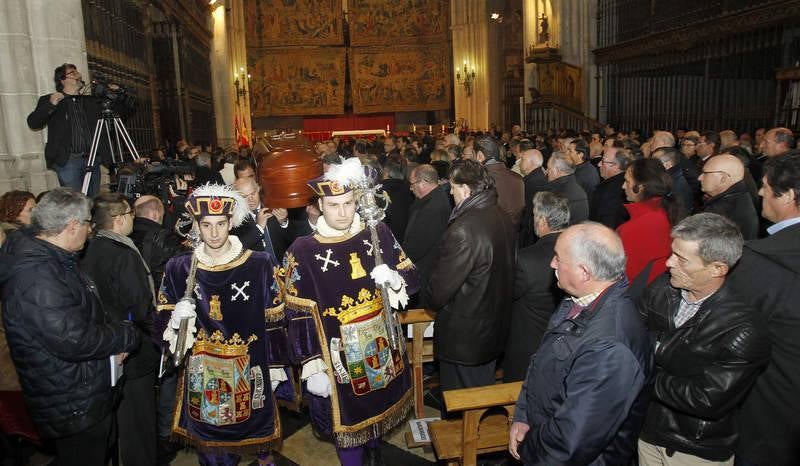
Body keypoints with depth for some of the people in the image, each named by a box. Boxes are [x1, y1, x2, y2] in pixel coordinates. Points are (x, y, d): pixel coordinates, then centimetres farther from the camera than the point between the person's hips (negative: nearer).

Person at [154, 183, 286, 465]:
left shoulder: (260, 264, -10)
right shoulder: (179, 269, -4)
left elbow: (274, 320, -4)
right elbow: (162, 324, 3)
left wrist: (276, 365, 0)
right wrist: (176, 319, -20)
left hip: (250, 371, -1)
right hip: (202, 374, 1)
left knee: (255, 429, 19)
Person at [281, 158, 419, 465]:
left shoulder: (379, 233, -4)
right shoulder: (302, 251, -14)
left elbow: (412, 279, 3)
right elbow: (298, 317, -11)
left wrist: (393, 278, -20)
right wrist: (312, 369, -12)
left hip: (382, 350, 4)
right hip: (339, 359, -4)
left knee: (378, 409, 25)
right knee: (348, 425, 11)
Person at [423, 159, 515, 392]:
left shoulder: (463, 230, -30)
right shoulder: (503, 218, -3)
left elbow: (440, 288, -22)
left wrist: (428, 299, 0)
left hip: (464, 337, -8)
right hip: (496, 328, 8)